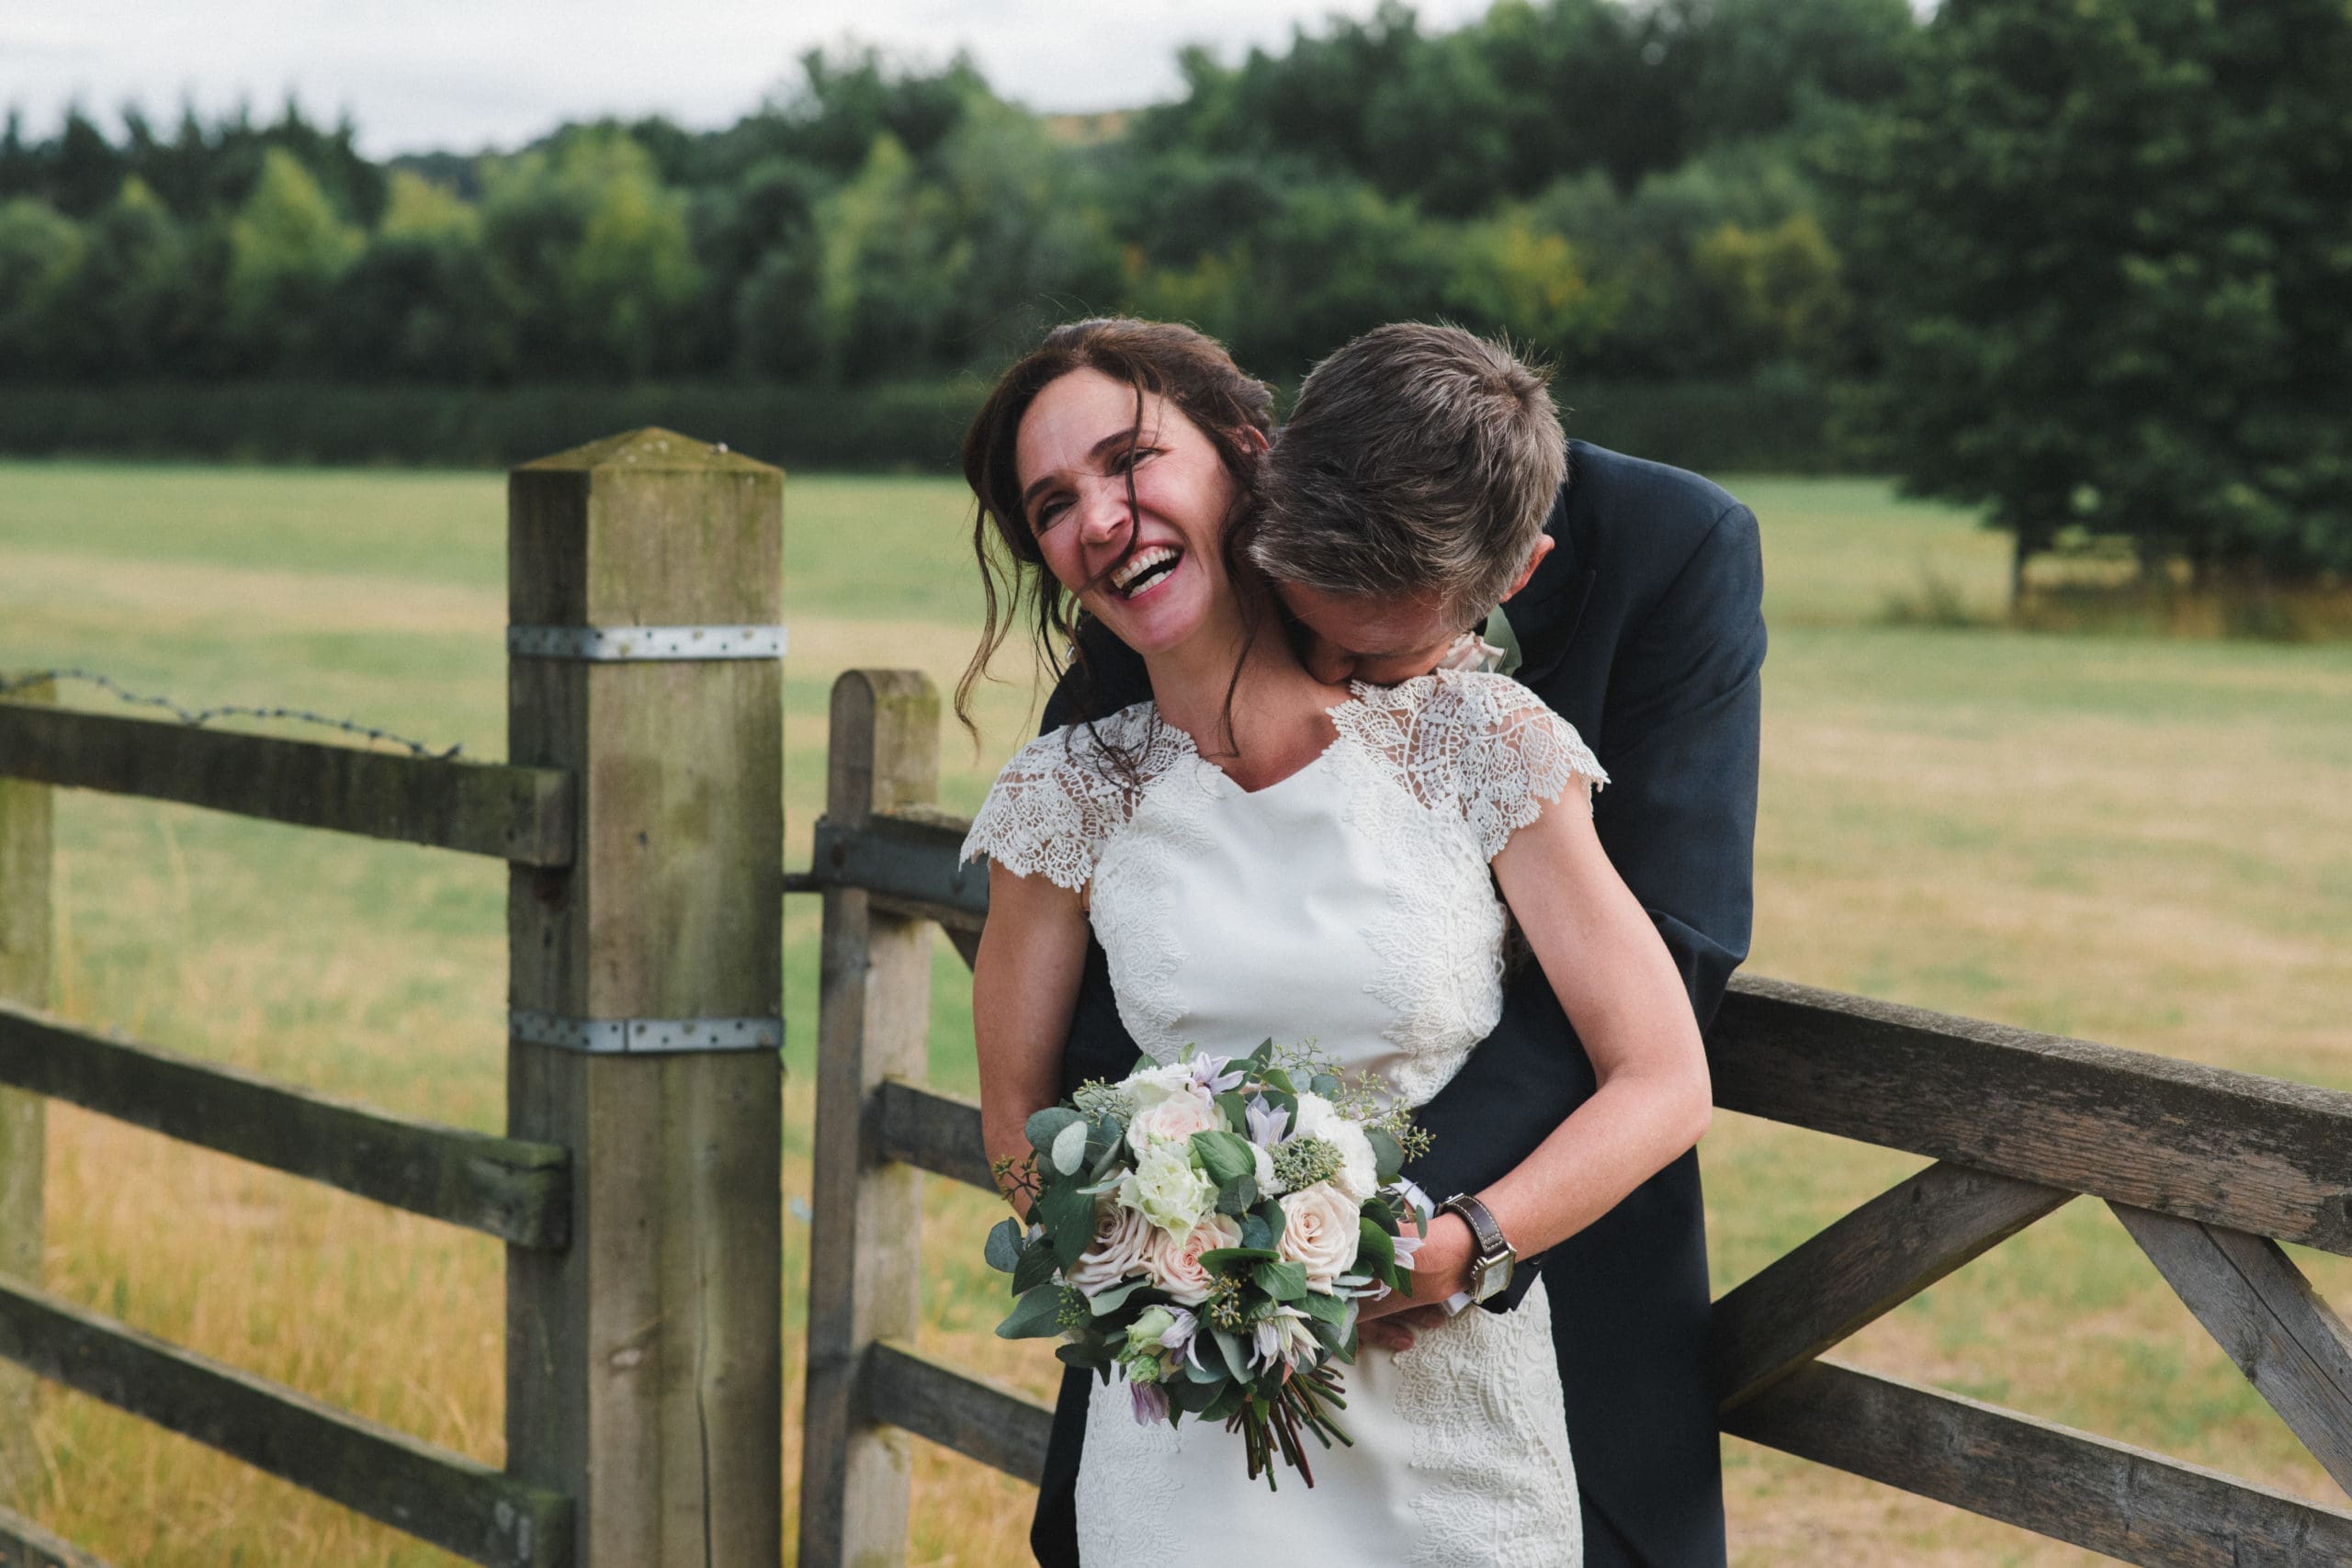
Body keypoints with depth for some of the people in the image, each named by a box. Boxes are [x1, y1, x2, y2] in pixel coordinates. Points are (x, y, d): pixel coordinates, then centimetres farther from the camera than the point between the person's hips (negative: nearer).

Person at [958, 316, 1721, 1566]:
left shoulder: (1477, 743, -8)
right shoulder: (1071, 800, -2)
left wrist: (1453, 1251, -20)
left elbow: (1663, 1084, -7)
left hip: (1461, 1426, -1)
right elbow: (1016, 1116, 8)